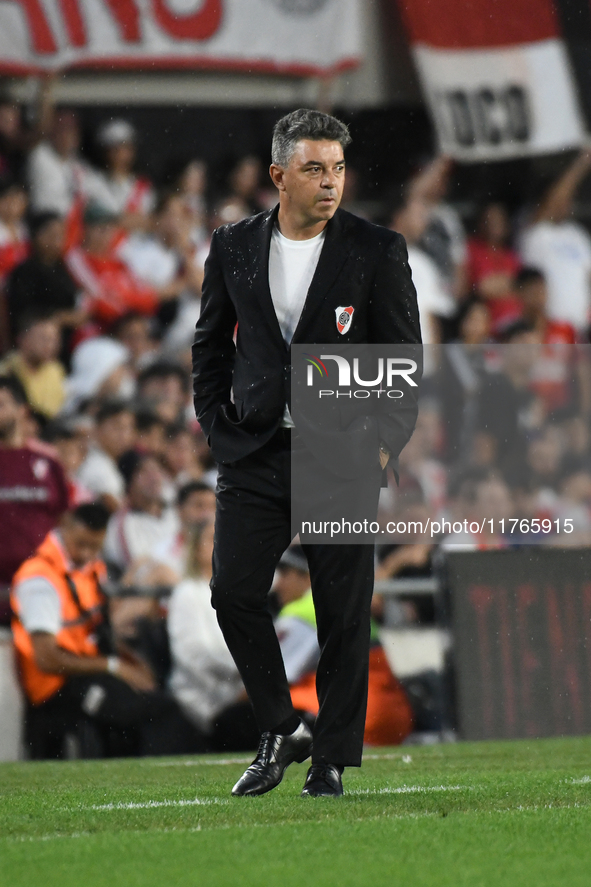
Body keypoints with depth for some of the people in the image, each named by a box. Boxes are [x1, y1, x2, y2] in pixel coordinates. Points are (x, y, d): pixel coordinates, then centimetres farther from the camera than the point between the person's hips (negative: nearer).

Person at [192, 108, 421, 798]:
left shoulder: (378, 250, -2)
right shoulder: (233, 247, 5)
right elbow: (210, 346, 14)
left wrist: (383, 446, -6)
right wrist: (218, 428, 6)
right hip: (255, 457, 2)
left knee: (343, 613, 1)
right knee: (233, 592, -6)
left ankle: (333, 757, 11)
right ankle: (280, 732, 10)